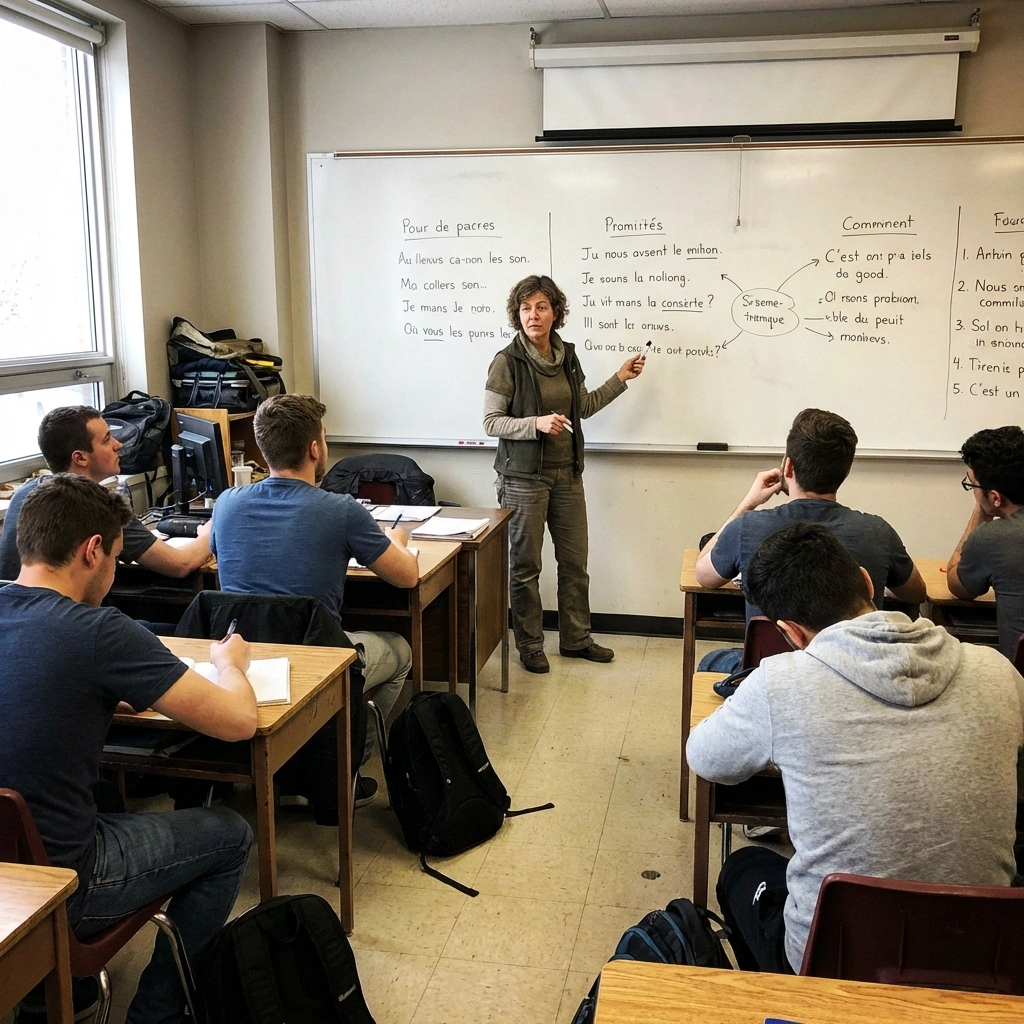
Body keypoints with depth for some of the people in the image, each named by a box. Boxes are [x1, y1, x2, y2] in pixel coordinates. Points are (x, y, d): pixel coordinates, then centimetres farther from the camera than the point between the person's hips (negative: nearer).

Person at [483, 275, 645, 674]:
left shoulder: (567, 356, 6)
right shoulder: (507, 362, -11)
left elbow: (584, 406, 19)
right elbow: (491, 422, -11)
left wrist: (621, 377, 14)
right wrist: (536, 423, -24)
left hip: (567, 474, 6)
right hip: (524, 477, -5)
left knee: (575, 560, 12)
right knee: (525, 565, 5)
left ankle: (575, 638, 27)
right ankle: (529, 644, 20)